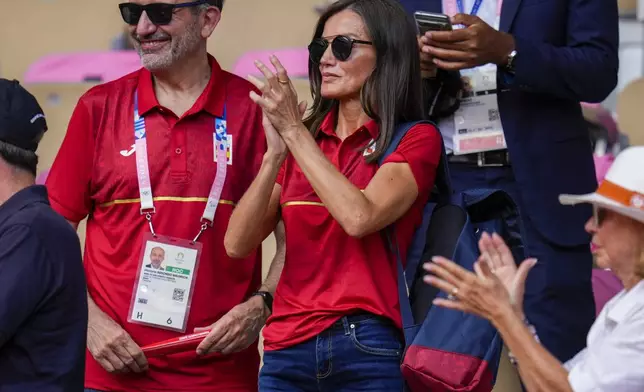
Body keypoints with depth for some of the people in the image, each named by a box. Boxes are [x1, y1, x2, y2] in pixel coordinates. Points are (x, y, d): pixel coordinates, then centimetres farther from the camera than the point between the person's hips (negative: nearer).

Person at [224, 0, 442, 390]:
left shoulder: (416, 139, 0)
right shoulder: (301, 141, 11)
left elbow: (359, 217, -18)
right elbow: (238, 244, 1)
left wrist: (294, 132, -12)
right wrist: (276, 153, -11)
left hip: (366, 348, -4)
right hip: (286, 348, 4)